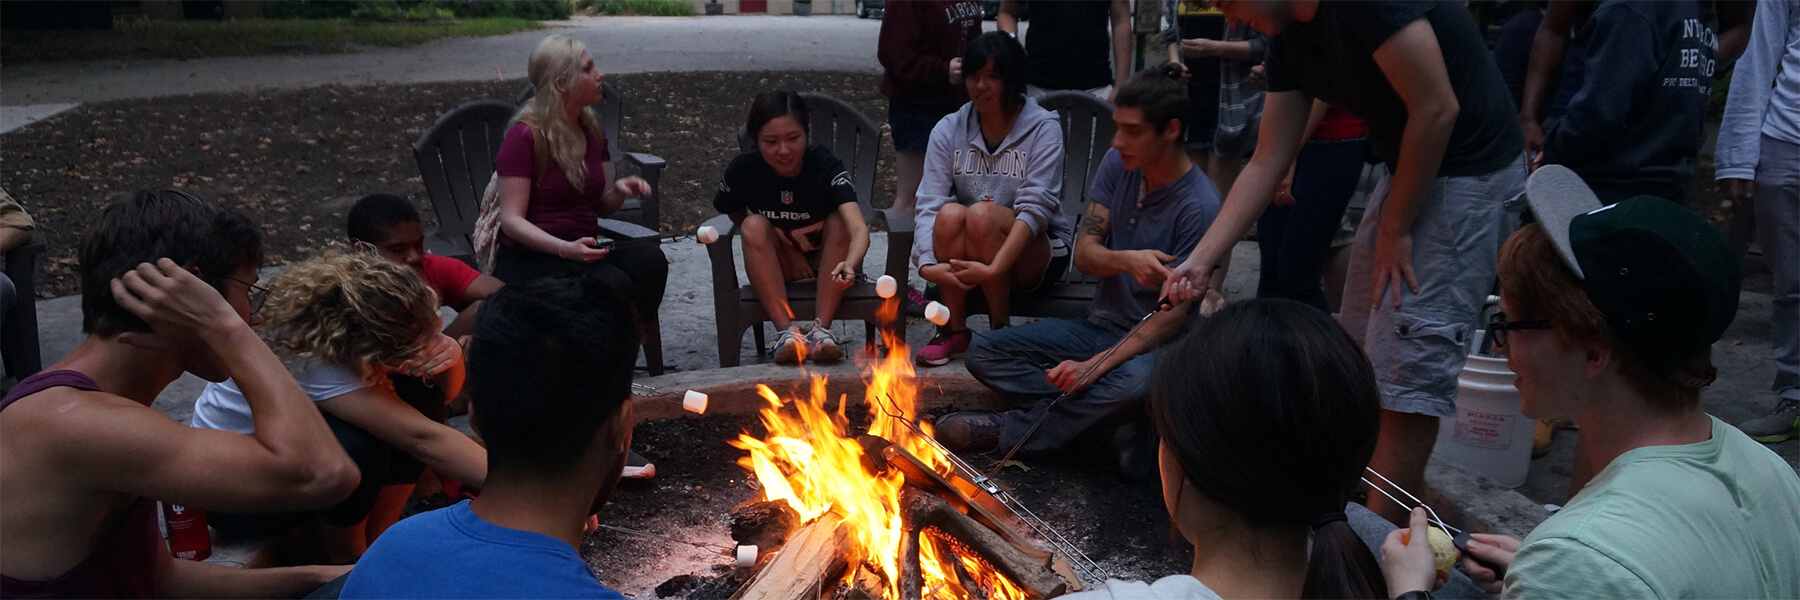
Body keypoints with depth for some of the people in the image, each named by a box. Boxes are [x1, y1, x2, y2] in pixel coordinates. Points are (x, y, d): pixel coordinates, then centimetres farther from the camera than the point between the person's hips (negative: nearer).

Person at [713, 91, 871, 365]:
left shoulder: (826, 166, -23)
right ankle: (786, 330, -30)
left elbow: (859, 228, -37)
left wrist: (850, 265, -59)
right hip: (774, 269, 1)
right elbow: (734, 217, 3)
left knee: (839, 221, -28)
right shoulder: (743, 170, -17)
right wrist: (783, 248, -10)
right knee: (754, 225, -26)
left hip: (826, 267, -1)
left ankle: (821, 329, -30)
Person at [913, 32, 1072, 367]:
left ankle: (1001, 328, -16)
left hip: (1035, 256, -3)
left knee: (981, 215, -31)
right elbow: (928, 204, -12)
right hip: (965, 256, 3)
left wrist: (994, 268, -34)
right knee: (950, 214, -29)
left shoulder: (1043, 128, -9)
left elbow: (1036, 208, -21)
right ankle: (954, 330, -15)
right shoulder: (948, 130, 1)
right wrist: (928, 264, -32)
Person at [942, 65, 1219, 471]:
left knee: (1134, 383, -41)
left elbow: (1174, 315, -21)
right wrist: (1127, 260, -28)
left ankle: (1008, 430, -18)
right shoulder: (1118, 165, 0)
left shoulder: (1200, 206, -19)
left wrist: (1096, 365, -30)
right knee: (984, 353, -7)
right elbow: (1084, 254, -3)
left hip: (1154, 345, -6)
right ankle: (1114, 421, -18)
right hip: (1099, 326, 7)